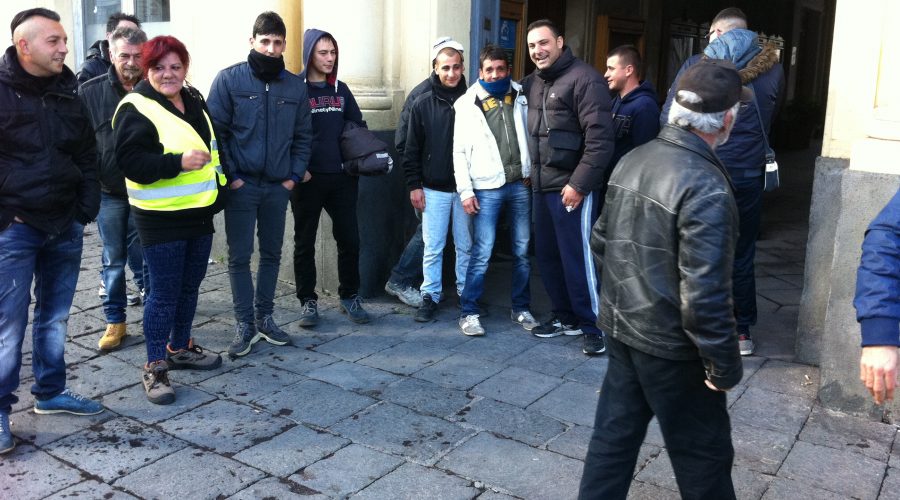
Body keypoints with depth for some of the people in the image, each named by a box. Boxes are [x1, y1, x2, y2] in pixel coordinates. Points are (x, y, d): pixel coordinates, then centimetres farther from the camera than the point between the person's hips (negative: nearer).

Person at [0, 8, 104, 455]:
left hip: (65, 228, 6)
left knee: (55, 317, 15)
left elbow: (87, 159, 14)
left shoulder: (68, 96, 10)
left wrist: (86, 211, 6)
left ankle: (50, 392, 29)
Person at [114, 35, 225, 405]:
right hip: (161, 217, -7)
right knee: (164, 292, -3)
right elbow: (129, 160, -19)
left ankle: (180, 348, 32)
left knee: (189, 286, 16)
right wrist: (178, 163, -27)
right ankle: (155, 367, 9)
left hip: (200, 211, 7)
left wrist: (219, 189, 21)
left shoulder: (194, 101, 13)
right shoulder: (136, 108, -11)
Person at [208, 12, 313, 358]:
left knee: (272, 254, 11)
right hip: (241, 185, -3)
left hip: (278, 186, 3)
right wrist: (230, 177, -11)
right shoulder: (229, 80, -4)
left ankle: (264, 317, 25)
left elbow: (303, 136, 11)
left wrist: (294, 176, 1)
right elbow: (215, 132, -6)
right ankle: (245, 324, 12)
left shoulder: (295, 85, 6)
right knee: (239, 256, 1)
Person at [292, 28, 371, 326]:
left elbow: (359, 127, 17)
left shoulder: (341, 90, 12)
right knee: (305, 242, 6)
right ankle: (308, 301, 17)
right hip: (307, 179, -4)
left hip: (342, 178, 4)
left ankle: (350, 296, 21)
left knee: (349, 239, 6)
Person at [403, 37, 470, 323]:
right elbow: (412, 149, 2)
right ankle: (430, 296, 17)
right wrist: (414, 185, -3)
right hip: (433, 189, 0)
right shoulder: (423, 104, 0)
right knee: (433, 247, 5)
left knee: (466, 246, 9)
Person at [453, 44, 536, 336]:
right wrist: (465, 191, -6)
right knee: (482, 253, -5)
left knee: (522, 250, 9)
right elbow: (460, 151, -1)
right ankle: (468, 313, 5)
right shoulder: (468, 104, 1)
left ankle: (521, 308, 22)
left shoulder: (520, 97, 9)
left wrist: (531, 172, 2)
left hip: (520, 184, 3)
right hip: (487, 188, -3)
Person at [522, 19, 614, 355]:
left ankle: (594, 326, 9)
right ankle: (565, 317, 27)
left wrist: (579, 183, -19)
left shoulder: (584, 79, -11)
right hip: (542, 186, 8)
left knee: (578, 258, -4)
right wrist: (531, 173, 11)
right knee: (546, 255, 13)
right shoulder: (532, 83, 13)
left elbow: (600, 138, -17)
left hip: (572, 187, -8)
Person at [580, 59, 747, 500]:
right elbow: (704, 292, -25)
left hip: (621, 329, 8)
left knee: (613, 437, 18)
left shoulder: (633, 160, 2)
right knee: (703, 455, 12)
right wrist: (725, 364, -14)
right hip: (670, 345, -7)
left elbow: (600, 242, 11)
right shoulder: (705, 187, -23)